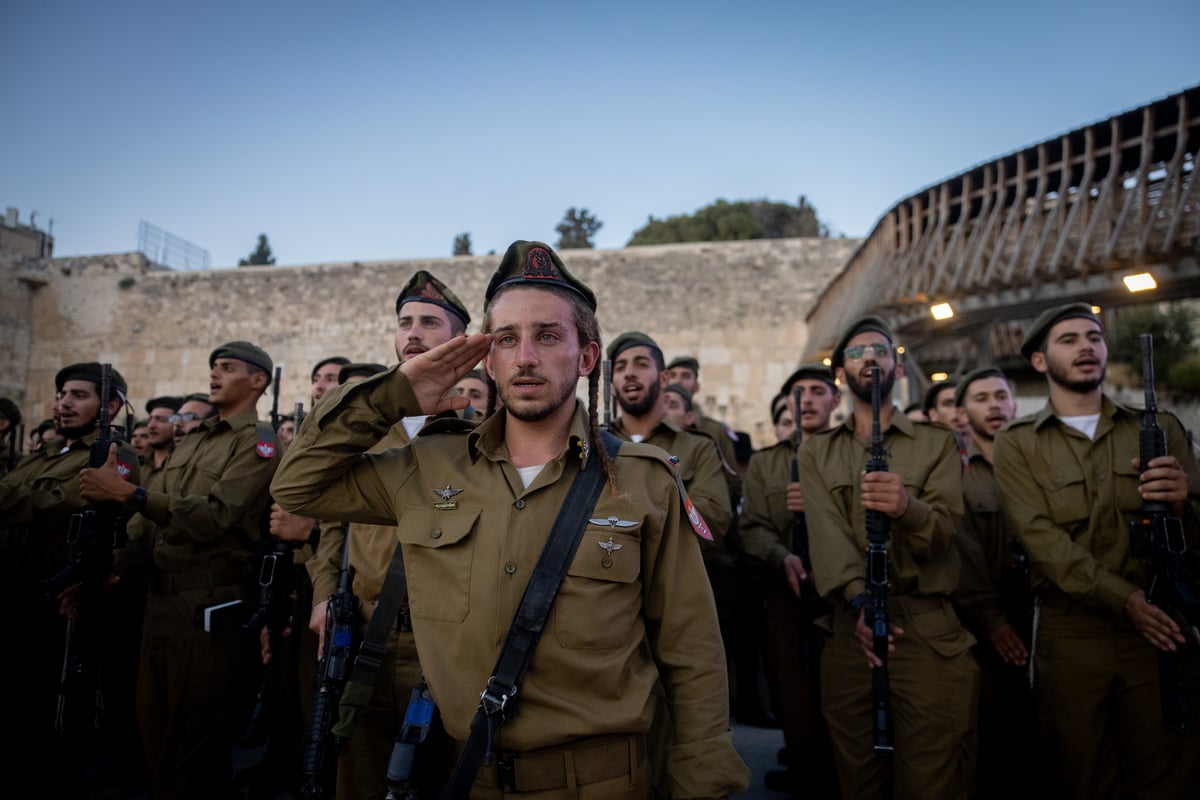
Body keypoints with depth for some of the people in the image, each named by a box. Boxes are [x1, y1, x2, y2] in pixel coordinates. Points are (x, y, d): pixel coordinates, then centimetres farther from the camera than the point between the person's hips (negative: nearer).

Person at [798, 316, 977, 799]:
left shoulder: (936, 443, 8)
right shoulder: (816, 452, 10)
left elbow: (946, 527, -7)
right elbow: (826, 533, -6)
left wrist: (908, 507, -30)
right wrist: (861, 601, -22)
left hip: (929, 629, -1)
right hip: (850, 627, 2)